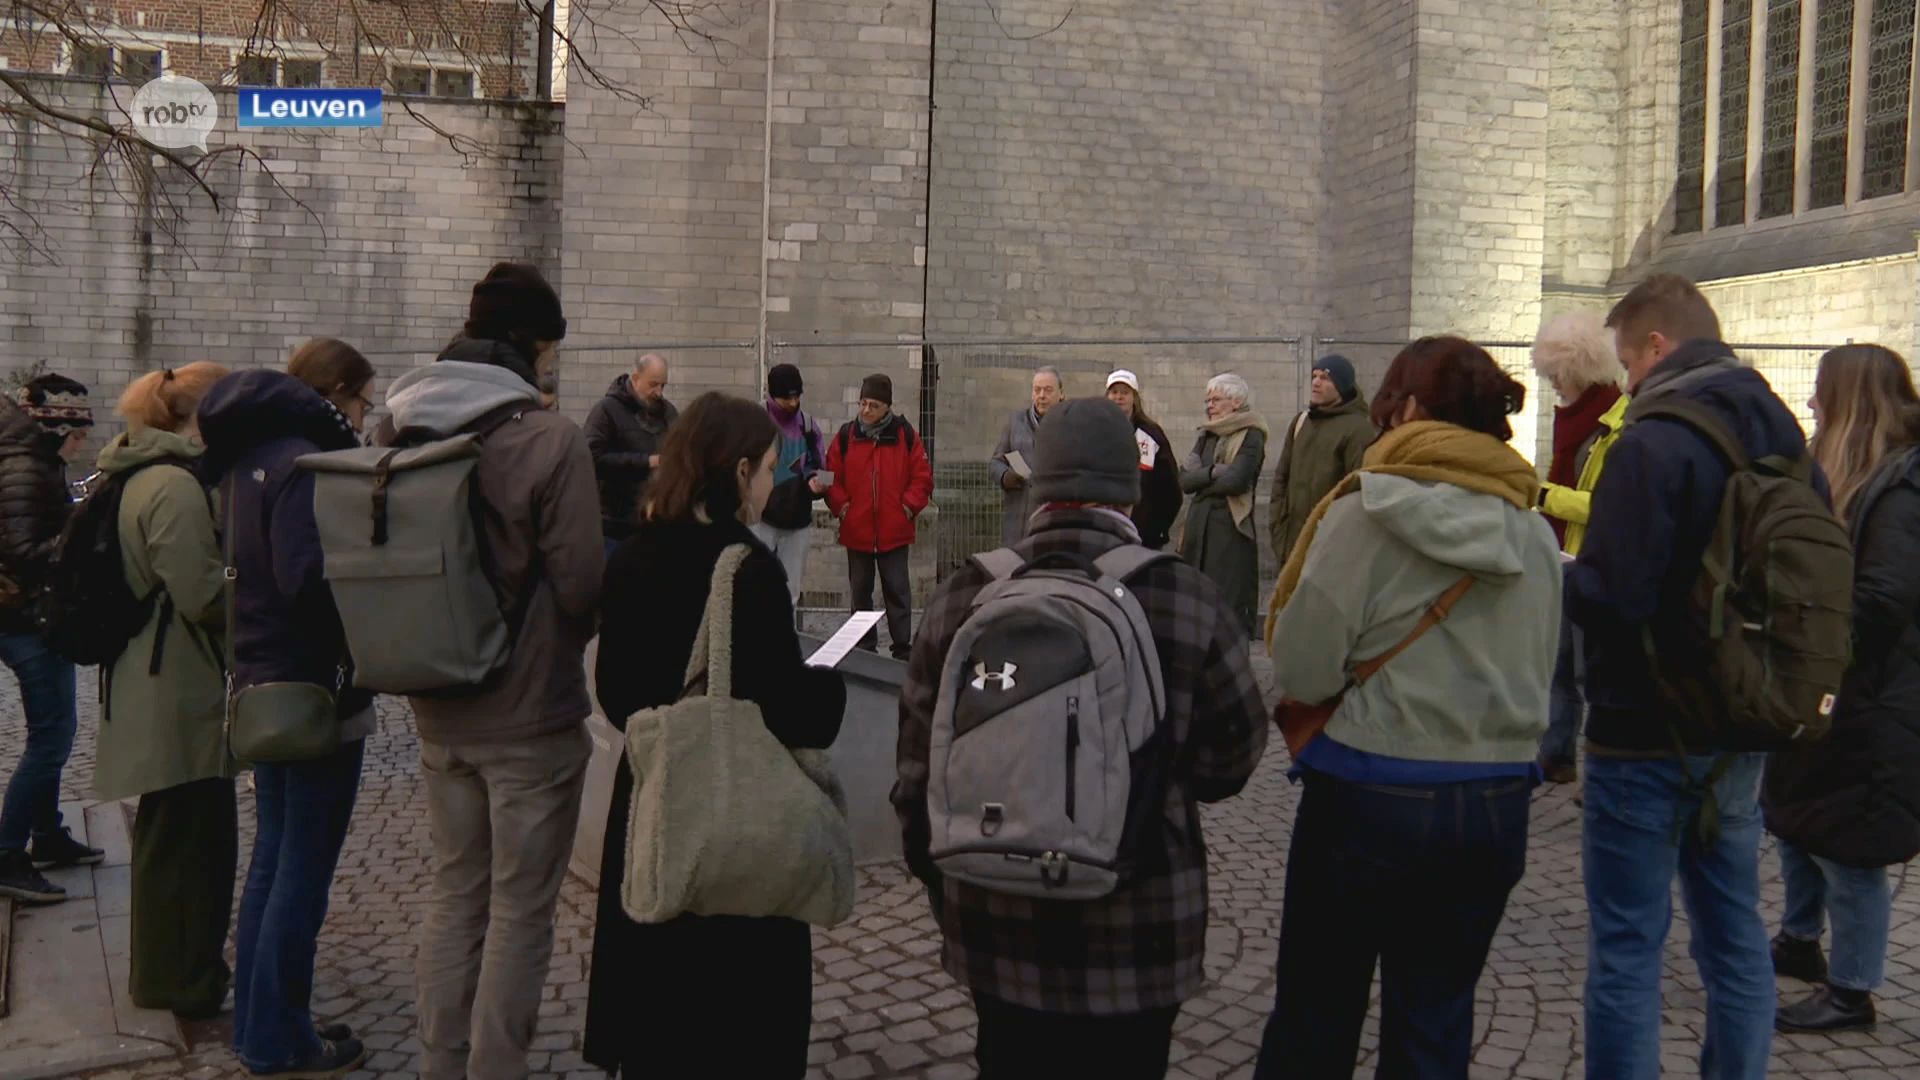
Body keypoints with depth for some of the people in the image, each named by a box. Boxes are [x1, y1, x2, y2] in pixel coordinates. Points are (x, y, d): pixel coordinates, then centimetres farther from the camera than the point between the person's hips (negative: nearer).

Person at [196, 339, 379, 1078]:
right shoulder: (303, 458, -18)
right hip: (315, 688, -10)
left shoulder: (247, 453, 12)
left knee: (272, 859, 17)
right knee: (303, 871, 0)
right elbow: (309, 579, -28)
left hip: (265, 684, 10)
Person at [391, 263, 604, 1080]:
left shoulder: (405, 432, 2)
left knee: (454, 891, 19)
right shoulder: (550, 439, -18)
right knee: (519, 908, 6)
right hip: (530, 711, -6)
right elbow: (582, 584, -16)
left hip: (438, 711, 6)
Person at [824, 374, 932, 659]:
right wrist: (842, 507, -5)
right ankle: (864, 650, 21)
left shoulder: (905, 435, -2)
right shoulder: (846, 436, 2)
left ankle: (902, 648, 11)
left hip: (894, 531, -2)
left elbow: (922, 477, 1)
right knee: (860, 592, 11)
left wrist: (908, 507, -7)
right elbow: (832, 477, 5)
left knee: (897, 591, 3)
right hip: (856, 530, 2)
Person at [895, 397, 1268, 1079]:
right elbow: (1230, 760, -2)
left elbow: (919, 763, 3)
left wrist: (940, 881, 19)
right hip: (1138, 933, -2)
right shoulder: (1188, 602, -13)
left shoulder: (963, 599, -5)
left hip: (995, 925, 2)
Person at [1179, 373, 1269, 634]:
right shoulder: (1207, 436, 17)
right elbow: (1184, 478, 5)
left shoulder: (1251, 436, -2)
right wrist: (1214, 472, -11)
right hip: (1199, 525, 6)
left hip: (1232, 527, -6)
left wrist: (1200, 480, -1)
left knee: (1231, 603, -7)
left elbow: (1237, 480, -16)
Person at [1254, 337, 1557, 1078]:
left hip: (1369, 792, -4)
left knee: (1314, 1015, 10)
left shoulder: (1365, 514, -12)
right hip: (1497, 801, 5)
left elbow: (1301, 669, -12)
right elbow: (1537, 674, 10)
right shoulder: (1534, 532, 2)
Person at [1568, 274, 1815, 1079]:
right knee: (1734, 929, 18)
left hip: (1646, 733, -8)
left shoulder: (1651, 445, -19)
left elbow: (1611, 596, -25)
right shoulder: (1783, 438, 7)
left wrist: (1559, 573, -6)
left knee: (1627, 946, 1)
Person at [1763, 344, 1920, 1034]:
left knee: (1845, 847, 1)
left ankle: (1851, 991, 14)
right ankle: (1800, 943, 39)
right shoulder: (1855, 479, 11)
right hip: (1823, 698, 10)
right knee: (1794, 820, 22)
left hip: (1864, 711, -10)